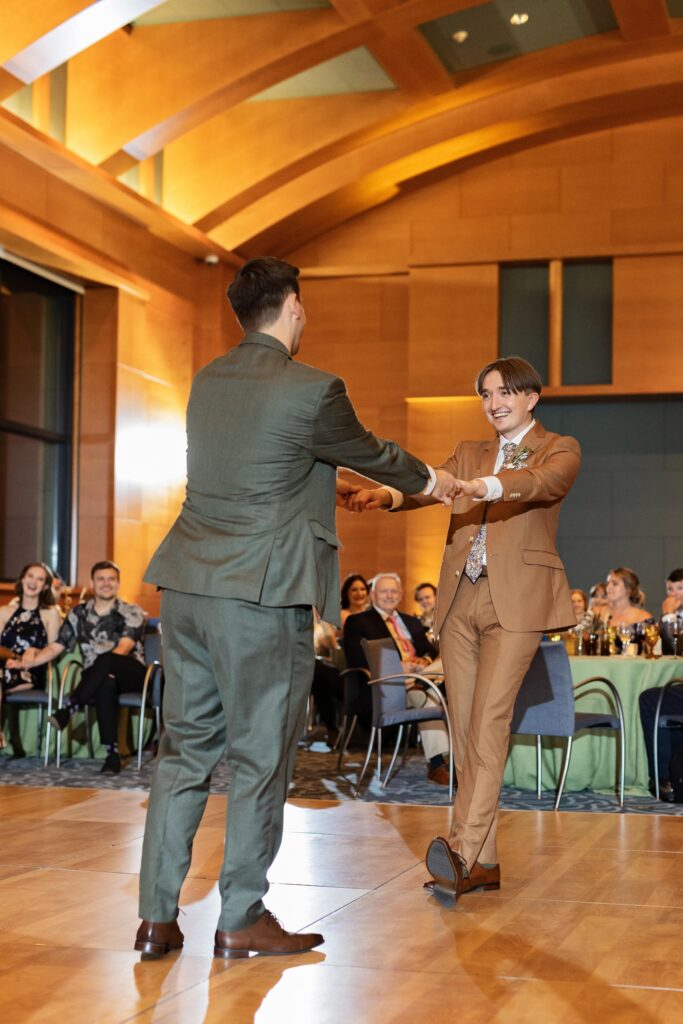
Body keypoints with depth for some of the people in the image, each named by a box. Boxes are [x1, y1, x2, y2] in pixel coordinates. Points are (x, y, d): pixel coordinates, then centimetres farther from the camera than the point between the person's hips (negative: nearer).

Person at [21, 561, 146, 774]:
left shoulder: (132, 613, 4)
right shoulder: (79, 614, 14)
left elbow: (124, 648, -13)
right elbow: (55, 648, 8)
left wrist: (105, 663, -32)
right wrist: (32, 659, -12)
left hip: (130, 674, -1)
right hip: (97, 678, 2)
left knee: (106, 660, -38)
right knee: (106, 684, -39)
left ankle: (68, 709, -35)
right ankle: (112, 753, -40)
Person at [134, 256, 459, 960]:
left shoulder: (207, 381, 11)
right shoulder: (312, 391, -11)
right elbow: (370, 453, 5)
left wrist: (324, 483, 42)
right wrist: (428, 480, 26)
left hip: (187, 584, 7)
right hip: (260, 592, -7)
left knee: (185, 746, 11)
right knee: (260, 756, 4)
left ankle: (157, 917, 13)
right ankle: (241, 921, 10)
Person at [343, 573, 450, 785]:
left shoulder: (412, 622, 30)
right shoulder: (358, 622, 10)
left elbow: (431, 650, 21)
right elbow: (357, 660, -5)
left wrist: (425, 660, -5)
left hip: (419, 676, 5)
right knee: (427, 699, -34)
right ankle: (437, 762, -33)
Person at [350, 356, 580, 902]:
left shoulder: (559, 449, 6)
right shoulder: (470, 452, 21)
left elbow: (545, 481, -17)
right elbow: (431, 484, 3)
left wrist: (492, 485, -38)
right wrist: (389, 494, -20)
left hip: (517, 599, -5)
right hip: (461, 599, 5)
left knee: (489, 718, -18)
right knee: (464, 726, 3)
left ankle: (462, 847, -26)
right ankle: (483, 862, 8)